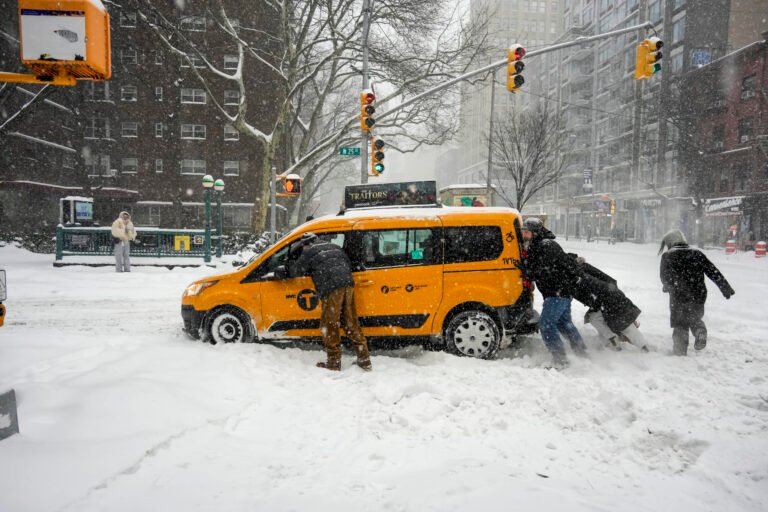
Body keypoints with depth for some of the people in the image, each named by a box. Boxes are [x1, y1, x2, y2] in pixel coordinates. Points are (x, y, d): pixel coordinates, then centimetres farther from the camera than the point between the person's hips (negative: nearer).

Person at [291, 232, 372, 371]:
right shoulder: (334, 247, 28)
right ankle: (364, 361, 11)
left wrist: (296, 261, 35)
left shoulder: (309, 252, 8)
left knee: (329, 326, 4)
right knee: (351, 323, 11)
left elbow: (296, 271, 15)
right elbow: (349, 265, 28)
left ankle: (333, 362, 8)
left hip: (332, 289, -6)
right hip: (348, 285, 7)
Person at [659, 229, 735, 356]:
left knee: (680, 326, 9)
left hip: (678, 297, -3)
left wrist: (668, 287, 22)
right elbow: (713, 272, 4)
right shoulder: (697, 253, 6)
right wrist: (726, 288, 7)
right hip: (699, 296, 3)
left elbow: (664, 277, 0)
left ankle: (680, 353, 7)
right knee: (695, 319, 25)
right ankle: (700, 332, -3)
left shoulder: (667, 256, -4)